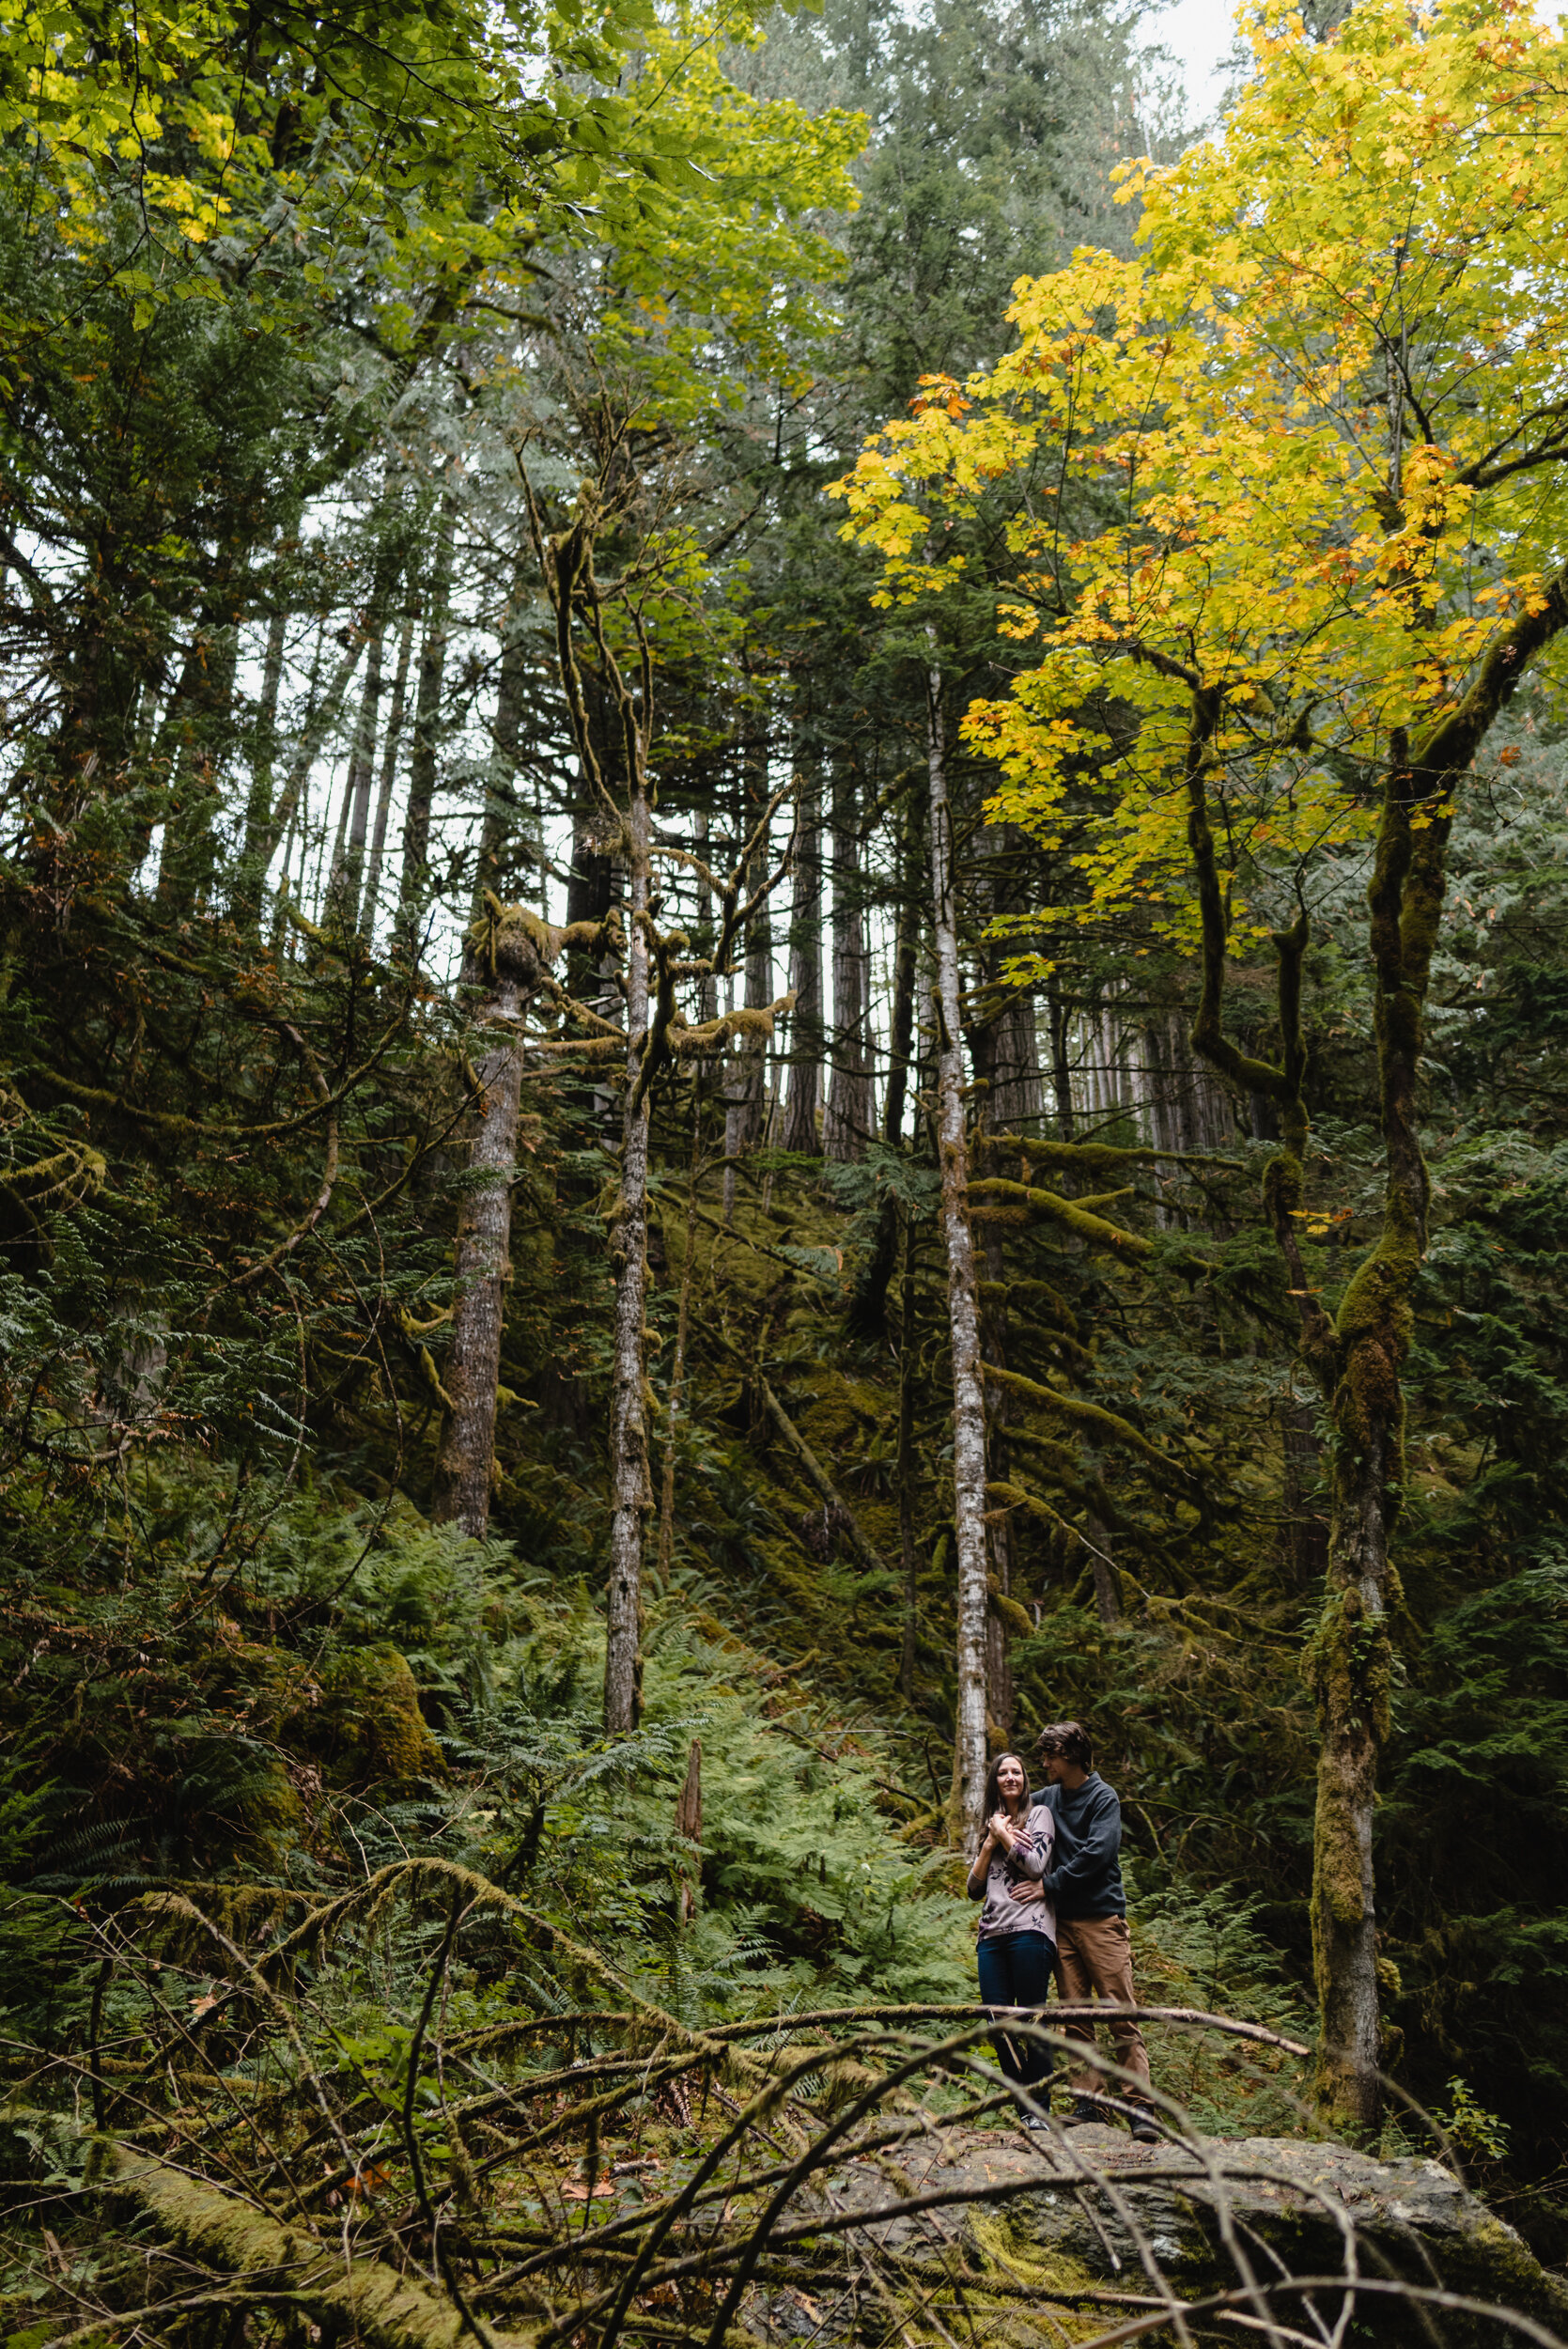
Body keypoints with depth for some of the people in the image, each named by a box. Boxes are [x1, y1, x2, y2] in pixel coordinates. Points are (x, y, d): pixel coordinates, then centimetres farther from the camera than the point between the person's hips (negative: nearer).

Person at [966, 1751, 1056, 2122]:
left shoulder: (1038, 1814, 9)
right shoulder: (993, 1825, 24)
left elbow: (1035, 1864, -8)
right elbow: (975, 1889, 16)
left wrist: (1001, 1832, 1)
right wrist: (990, 1844, 4)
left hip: (1028, 1928, -5)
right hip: (991, 1934, 5)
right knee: (998, 2025, -1)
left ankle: (1041, 2110, 2)